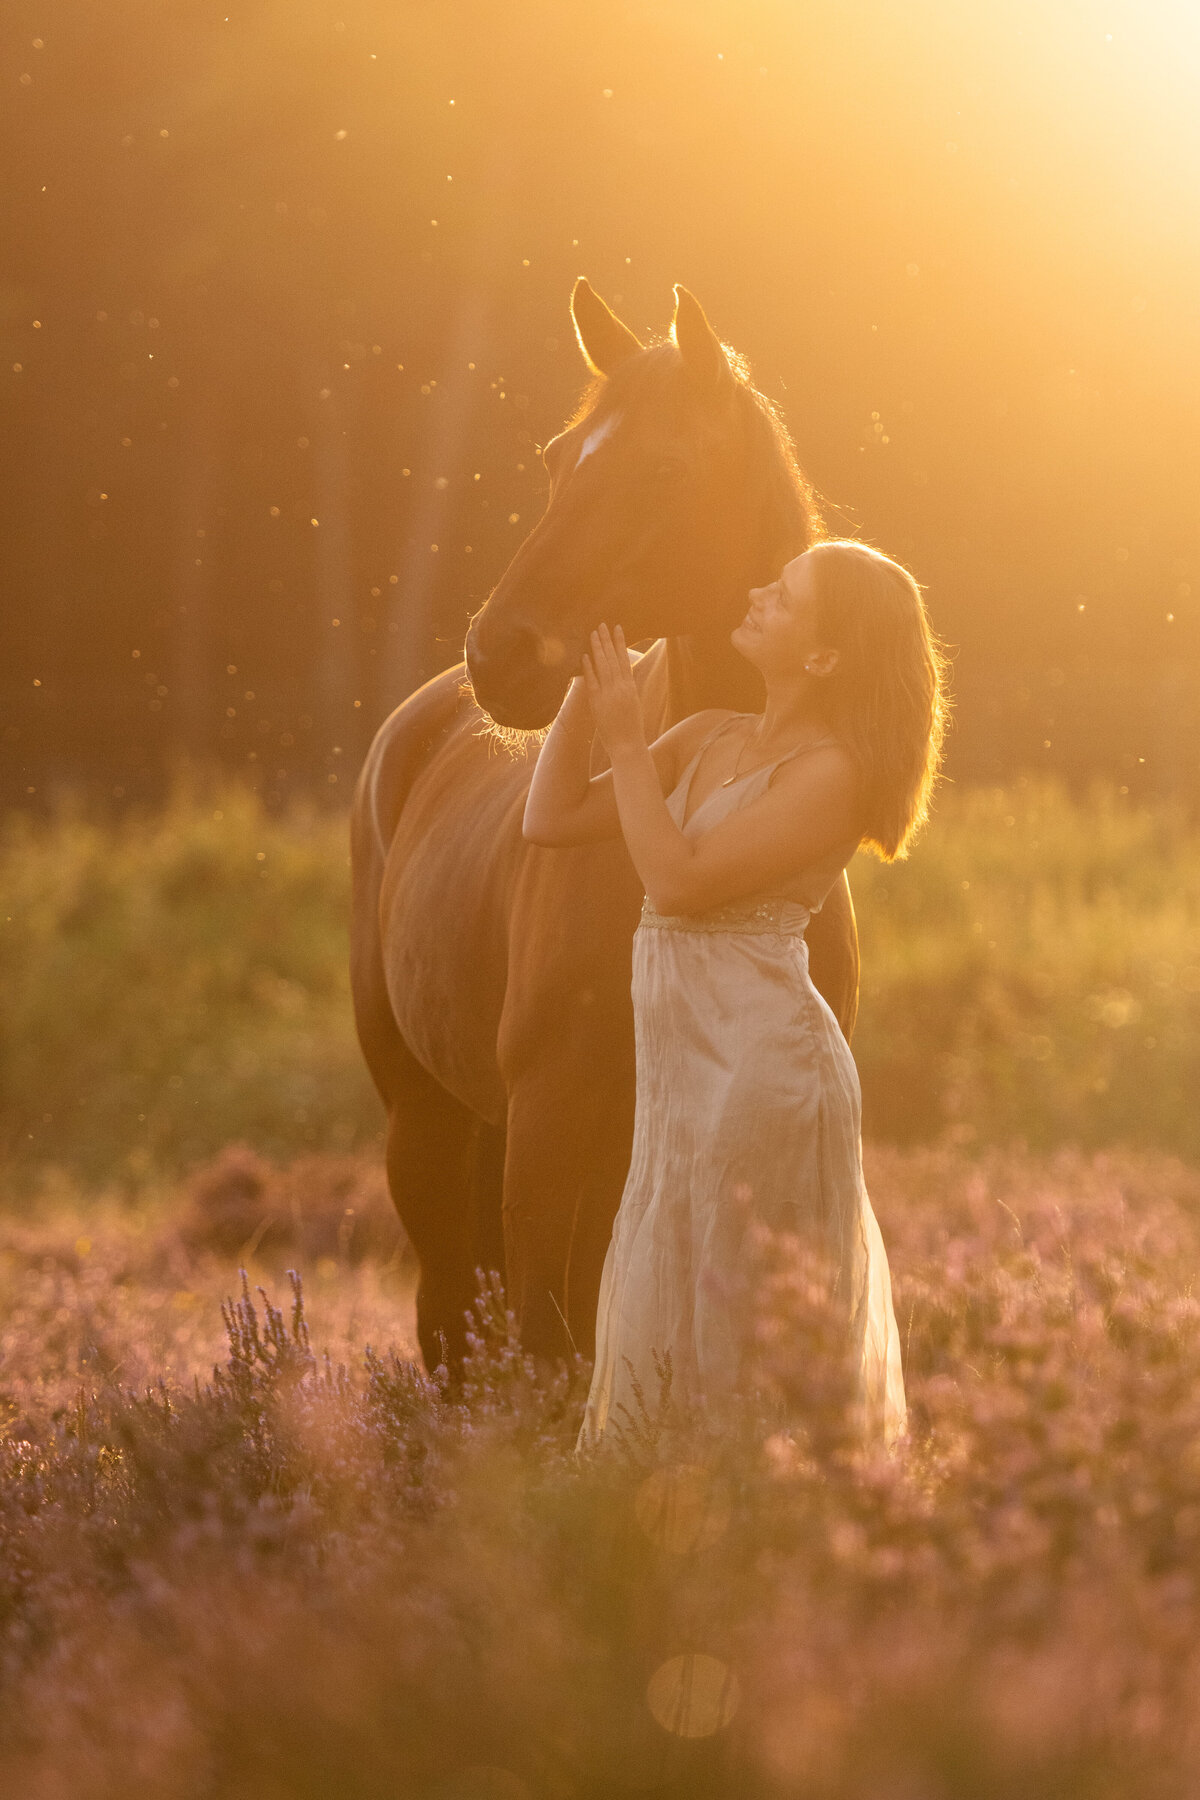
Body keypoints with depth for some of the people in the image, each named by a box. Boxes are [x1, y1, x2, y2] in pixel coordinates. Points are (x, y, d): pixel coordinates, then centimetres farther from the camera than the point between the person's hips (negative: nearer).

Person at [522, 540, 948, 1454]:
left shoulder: (828, 773, -14)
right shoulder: (709, 739, 9)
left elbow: (679, 880, -20)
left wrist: (628, 738, -13)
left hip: (757, 1060, -8)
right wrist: (588, 686, 2)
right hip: (682, 1060, 8)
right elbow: (553, 818, 11)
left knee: (729, 1329, 0)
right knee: (669, 1306, 15)